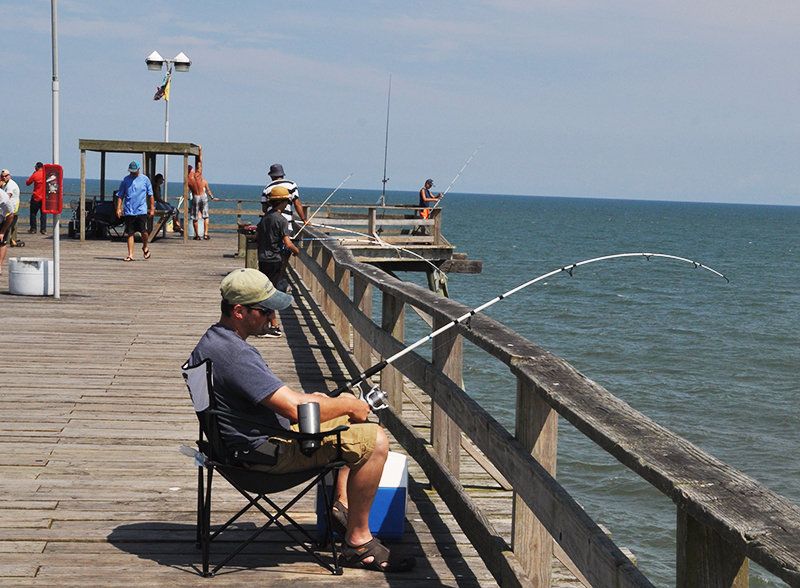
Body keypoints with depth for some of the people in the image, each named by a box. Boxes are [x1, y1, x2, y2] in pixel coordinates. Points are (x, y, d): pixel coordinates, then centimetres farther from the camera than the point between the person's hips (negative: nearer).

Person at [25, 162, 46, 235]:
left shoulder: (35, 175, -9)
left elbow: (27, 183, 2)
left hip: (36, 197, -2)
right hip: (45, 198, 2)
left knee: (33, 213, 10)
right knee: (44, 213, 4)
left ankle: (33, 228, 10)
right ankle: (43, 229, -2)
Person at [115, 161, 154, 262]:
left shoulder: (145, 179, 6)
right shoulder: (125, 180, 8)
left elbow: (150, 195, 11)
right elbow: (120, 195, 12)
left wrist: (152, 208, 7)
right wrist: (118, 208, 2)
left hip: (142, 211, -1)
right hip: (128, 211, 1)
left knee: (144, 232, -9)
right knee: (130, 233, 1)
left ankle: (145, 248, 20)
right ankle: (130, 255, 5)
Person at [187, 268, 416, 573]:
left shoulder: (212, 341, 8)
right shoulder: (235, 353, -27)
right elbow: (296, 409, -30)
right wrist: (348, 405, -14)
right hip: (266, 451, -11)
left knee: (347, 411, 25)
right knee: (374, 441, -18)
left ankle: (341, 503, 26)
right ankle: (358, 542, -8)